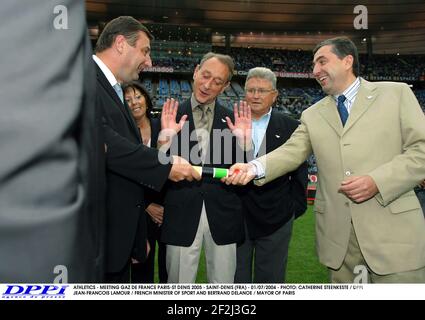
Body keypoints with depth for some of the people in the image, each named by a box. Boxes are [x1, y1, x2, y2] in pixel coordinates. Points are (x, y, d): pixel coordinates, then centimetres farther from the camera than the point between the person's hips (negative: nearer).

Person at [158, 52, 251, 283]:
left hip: (222, 214, 1)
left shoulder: (234, 120, 3)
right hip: (181, 214, -1)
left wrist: (242, 141, -15)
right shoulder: (171, 117, 1)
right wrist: (165, 139, -18)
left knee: (224, 284, 14)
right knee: (179, 284, 11)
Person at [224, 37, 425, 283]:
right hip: (338, 233, 3)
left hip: (392, 228, -3)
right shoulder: (313, 115, 13)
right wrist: (254, 168, -19)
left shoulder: (396, 93, 4)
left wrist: (377, 181, -16)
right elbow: (291, 152, 0)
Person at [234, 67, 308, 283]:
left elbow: (299, 170, 3)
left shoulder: (290, 127, 1)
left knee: (271, 279, 14)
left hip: (276, 218, 0)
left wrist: (296, 207, -1)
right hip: (236, 216, 1)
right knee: (236, 277, 15)